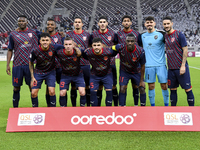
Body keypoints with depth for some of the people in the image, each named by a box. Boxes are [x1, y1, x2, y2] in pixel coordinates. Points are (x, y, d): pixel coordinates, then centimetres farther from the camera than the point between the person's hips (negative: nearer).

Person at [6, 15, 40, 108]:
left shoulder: (33, 33, 7)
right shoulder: (13, 34, 9)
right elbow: (10, 50, 11)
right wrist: (8, 65, 6)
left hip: (29, 64, 0)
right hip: (17, 65, 1)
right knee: (16, 88, 6)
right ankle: (15, 108, 18)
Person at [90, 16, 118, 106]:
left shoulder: (113, 34, 4)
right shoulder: (94, 34, 4)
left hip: (111, 64, 0)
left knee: (113, 86, 4)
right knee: (99, 86, 5)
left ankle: (116, 105, 16)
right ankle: (98, 105, 15)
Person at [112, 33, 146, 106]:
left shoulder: (140, 51, -28)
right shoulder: (120, 48, -28)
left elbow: (142, 66, -14)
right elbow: (110, 48, -6)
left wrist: (141, 80, -9)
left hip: (136, 72, 0)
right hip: (124, 71, 0)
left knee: (142, 89, -1)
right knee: (122, 89, -11)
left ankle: (143, 106, 20)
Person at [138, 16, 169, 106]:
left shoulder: (161, 34, -2)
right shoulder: (142, 36, 9)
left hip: (161, 64, -2)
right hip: (148, 65, 2)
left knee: (164, 86, 2)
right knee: (151, 86, 6)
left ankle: (166, 105, 16)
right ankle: (152, 106, 18)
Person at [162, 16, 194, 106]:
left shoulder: (179, 34, -7)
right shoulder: (165, 36, 9)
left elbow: (185, 50, -9)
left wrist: (183, 66, -14)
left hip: (181, 68, -5)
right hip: (171, 68, 5)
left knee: (187, 89, -1)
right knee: (173, 90, 10)